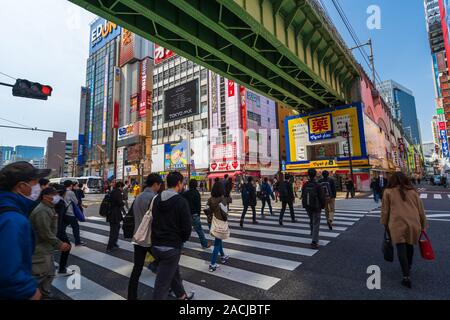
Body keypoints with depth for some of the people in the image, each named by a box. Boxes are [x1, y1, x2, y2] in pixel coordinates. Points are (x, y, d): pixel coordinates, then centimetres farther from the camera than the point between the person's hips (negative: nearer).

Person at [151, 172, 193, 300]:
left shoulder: (157, 199, 1)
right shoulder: (181, 201, -17)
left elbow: (153, 220, 9)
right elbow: (187, 226, -16)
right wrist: (183, 239, 3)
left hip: (156, 245, 7)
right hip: (172, 247, -7)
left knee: (174, 272, 26)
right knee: (162, 284, 4)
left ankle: (182, 296, 45)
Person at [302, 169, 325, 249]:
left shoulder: (305, 185, -5)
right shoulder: (317, 185, -18)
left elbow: (303, 196, 3)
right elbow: (322, 197, -13)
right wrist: (323, 206, 4)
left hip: (308, 207, 4)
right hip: (316, 207, -4)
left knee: (312, 221, 25)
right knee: (316, 224, 1)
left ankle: (313, 234, 44)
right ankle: (314, 242, -2)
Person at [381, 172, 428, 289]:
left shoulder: (388, 192, 3)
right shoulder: (413, 191, 11)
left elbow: (385, 210, 5)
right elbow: (421, 210, 14)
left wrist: (385, 224, 17)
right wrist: (423, 225, 24)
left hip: (397, 224, -4)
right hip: (414, 223, 4)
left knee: (401, 249, -1)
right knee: (410, 246, 21)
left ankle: (406, 276, -6)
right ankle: (408, 267, 39)